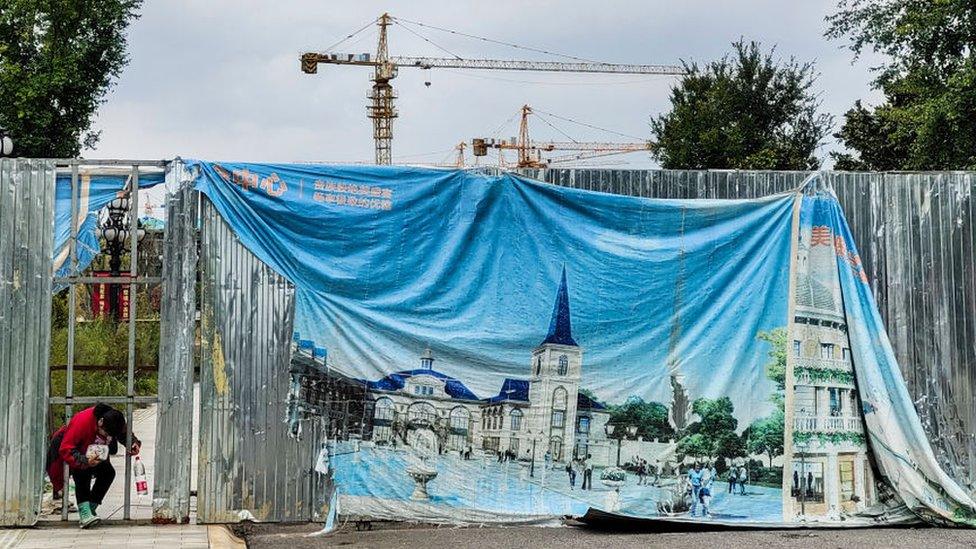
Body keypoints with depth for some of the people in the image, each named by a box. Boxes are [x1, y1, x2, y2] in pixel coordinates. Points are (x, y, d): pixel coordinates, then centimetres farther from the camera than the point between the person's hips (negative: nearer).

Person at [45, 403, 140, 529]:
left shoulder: (115, 422, -23)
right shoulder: (82, 421, -41)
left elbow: (126, 434, 0)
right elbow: (65, 449, -41)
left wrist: (134, 444, -22)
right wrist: (85, 461, -53)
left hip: (93, 454, 6)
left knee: (108, 472, -14)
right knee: (83, 474, -30)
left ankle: (91, 509, -5)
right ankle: (84, 513, -38)